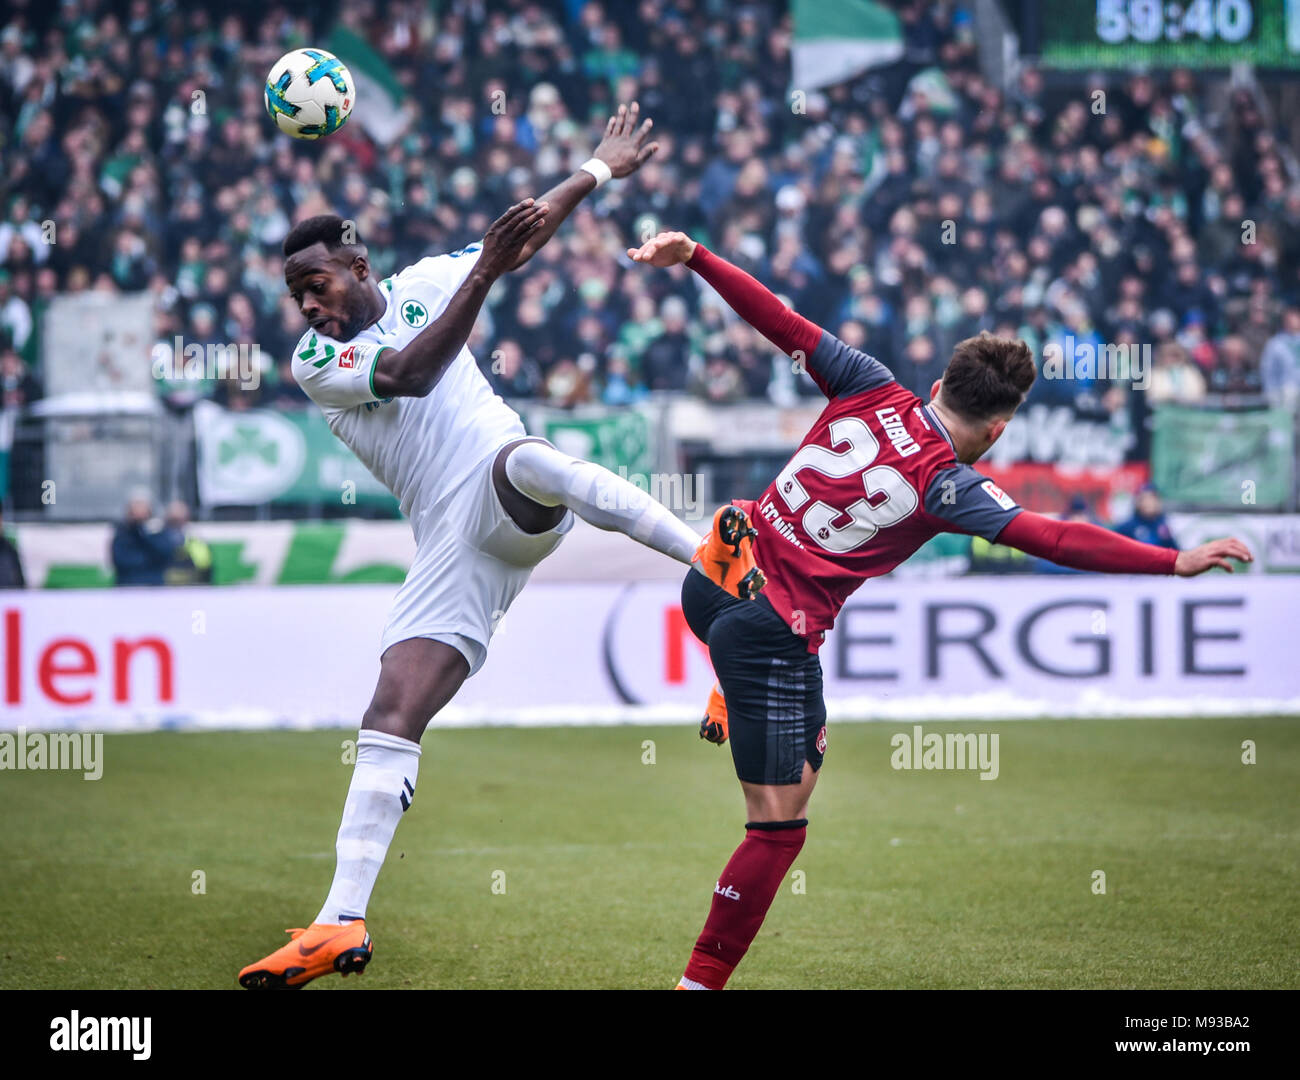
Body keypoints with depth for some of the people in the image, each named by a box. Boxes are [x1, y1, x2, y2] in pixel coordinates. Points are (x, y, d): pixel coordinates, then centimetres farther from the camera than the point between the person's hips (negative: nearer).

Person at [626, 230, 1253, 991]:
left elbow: (780, 320, 1)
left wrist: (693, 256, 5)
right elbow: (1056, 540, -18)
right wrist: (1174, 562, -16)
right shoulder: (947, 485, -13)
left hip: (715, 579, 7)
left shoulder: (873, 392, 1)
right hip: (775, 631, -7)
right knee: (779, 826, 0)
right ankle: (703, 979, 0)